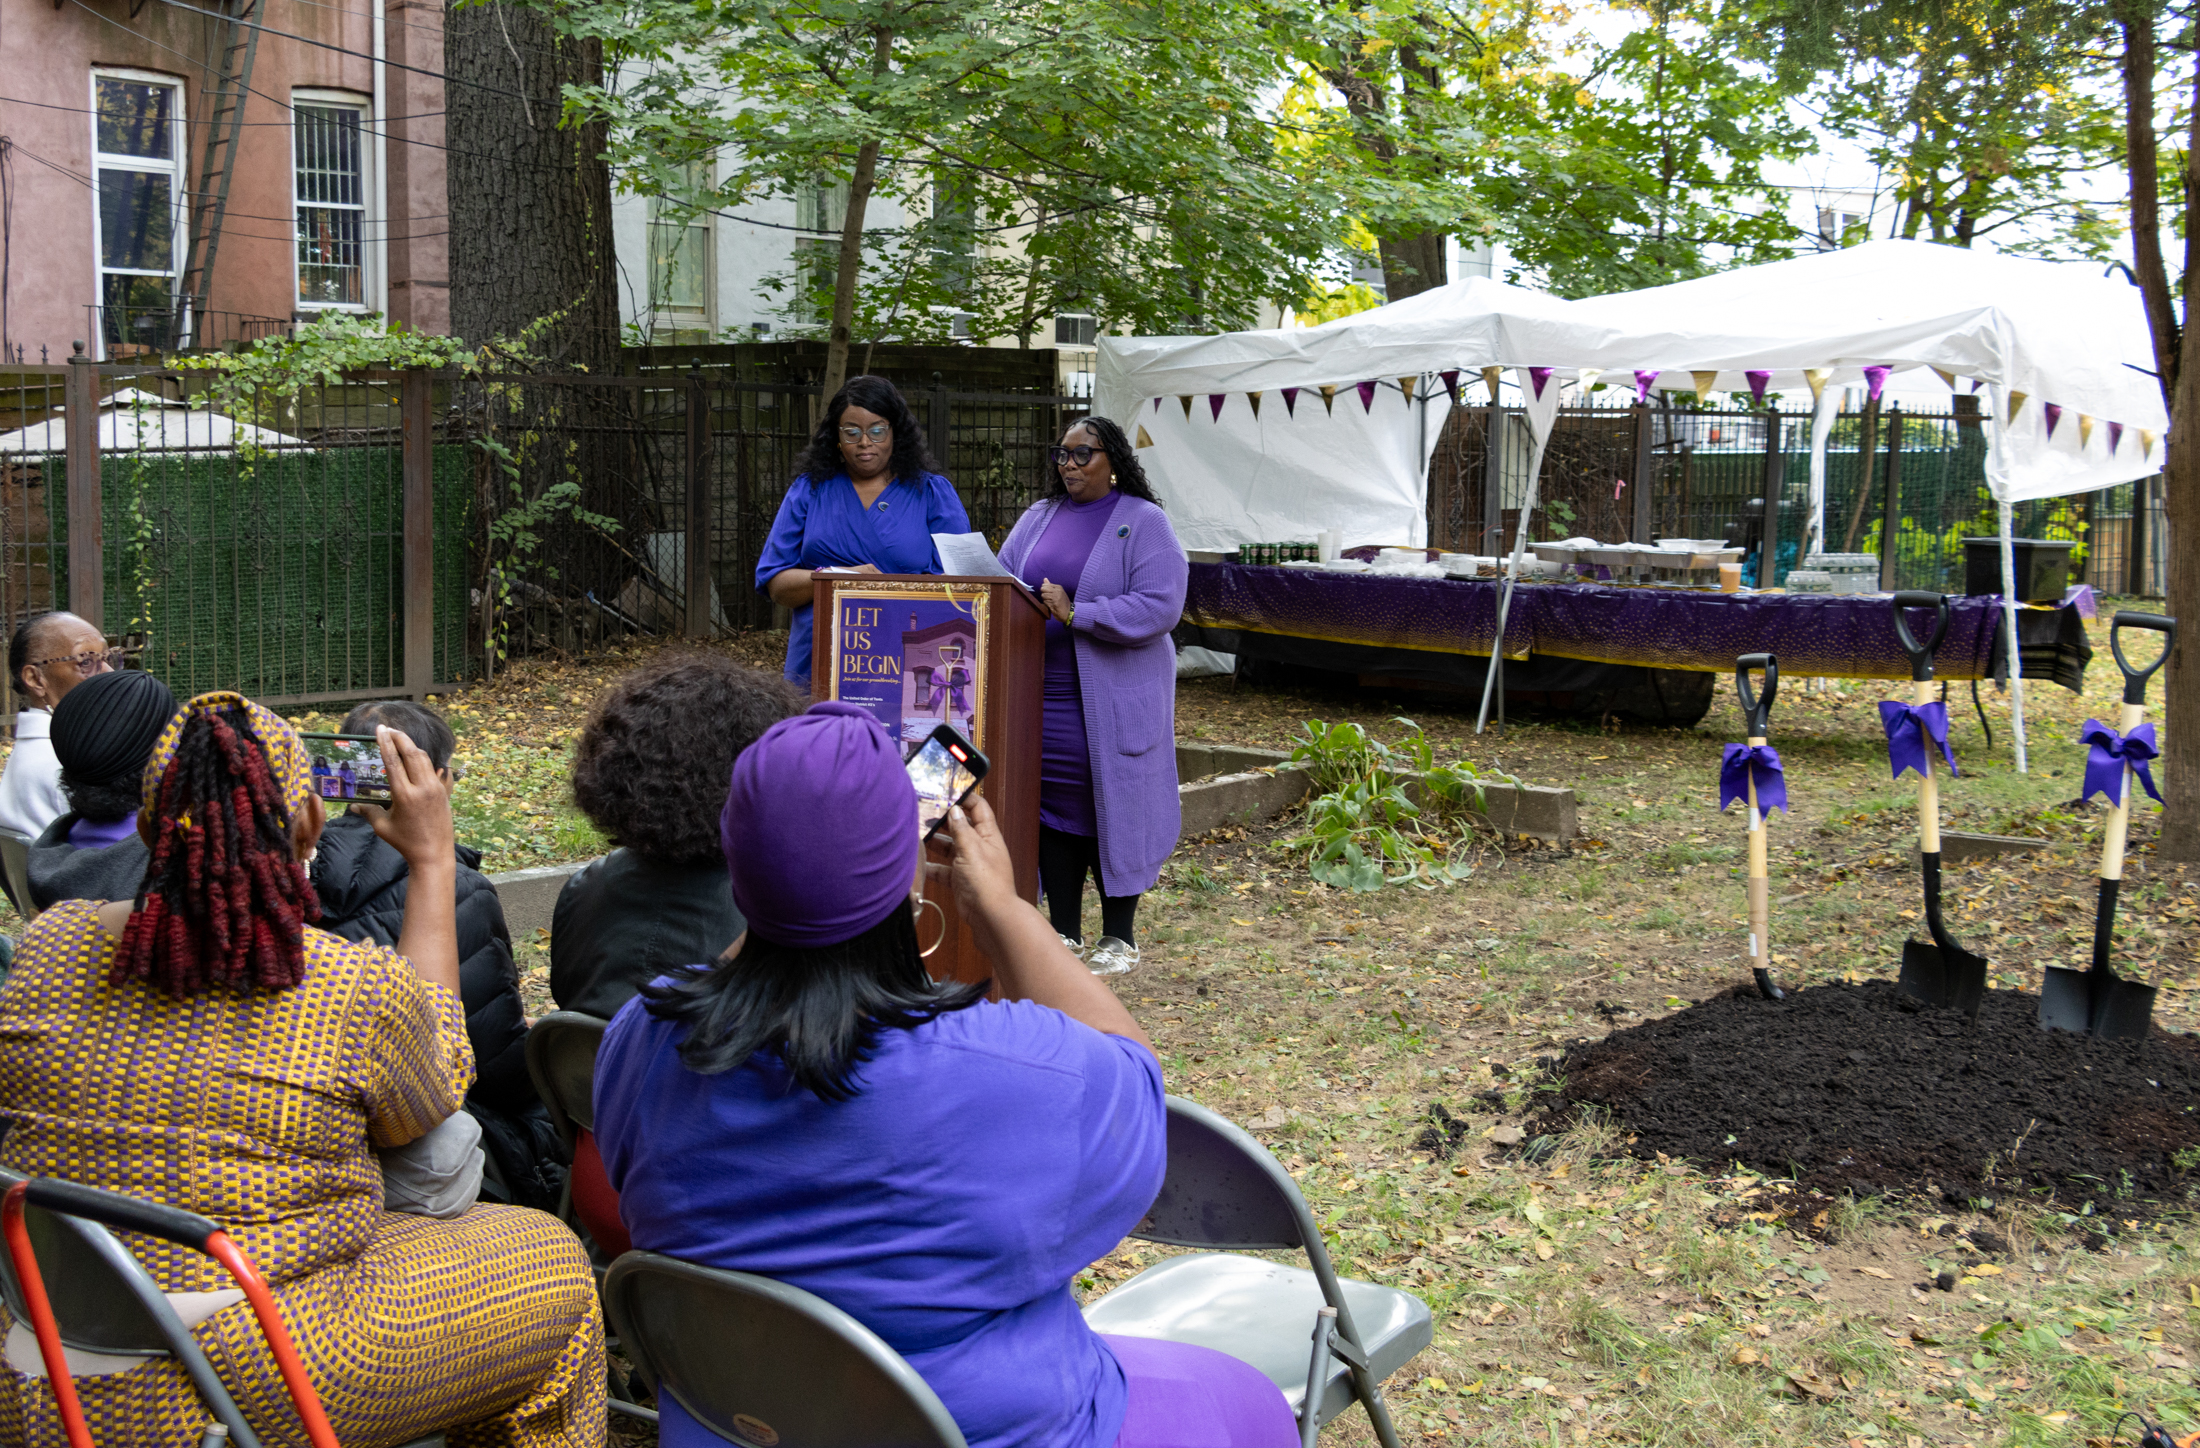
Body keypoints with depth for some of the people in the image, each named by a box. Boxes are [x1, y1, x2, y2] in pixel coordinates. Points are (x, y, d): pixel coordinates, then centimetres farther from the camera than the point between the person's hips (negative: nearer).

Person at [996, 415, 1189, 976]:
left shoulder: (1143, 522, -4)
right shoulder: (1037, 518, 15)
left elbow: (1158, 607, -15)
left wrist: (1076, 613, -20)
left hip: (1113, 699, -5)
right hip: (1041, 693, 5)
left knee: (1111, 806, 0)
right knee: (1051, 804, 5)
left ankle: (1119, 937, 12)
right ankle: (1064, 933, 17)